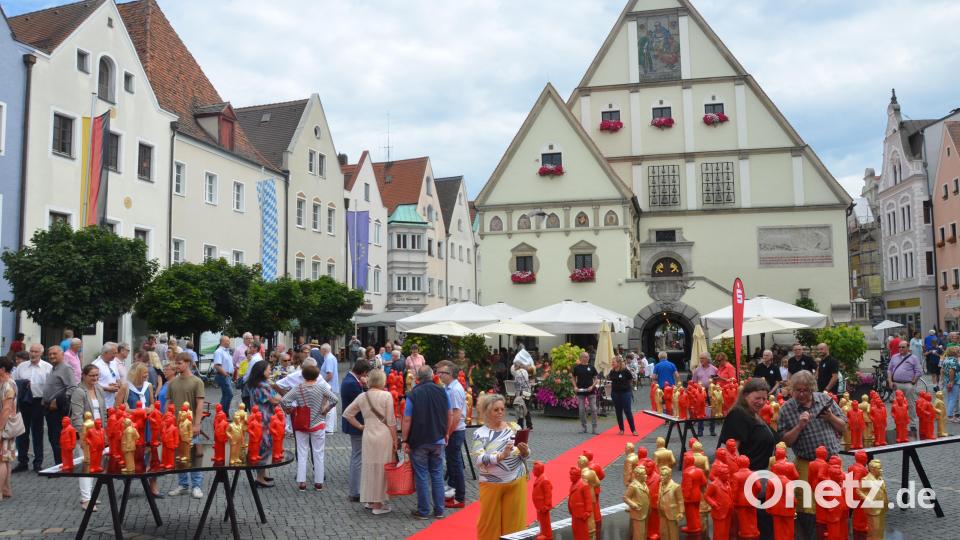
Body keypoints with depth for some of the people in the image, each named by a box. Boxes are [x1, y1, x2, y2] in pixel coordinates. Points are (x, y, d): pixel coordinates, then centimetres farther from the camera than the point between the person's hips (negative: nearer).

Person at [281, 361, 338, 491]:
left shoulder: (297, 388, -8)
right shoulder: (321, 388, -11)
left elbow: (283, 400, -15)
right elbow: (335, 399, -19)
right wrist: (325, 410, -6)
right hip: (317, 425, -1)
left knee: (302, 454, 10)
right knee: (318, 454, 10)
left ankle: (301, 482, 9)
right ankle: (318, 483, 15)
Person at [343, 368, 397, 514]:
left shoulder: (362, 397, 5)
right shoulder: (386, 395, -10)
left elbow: (347, 413, 11)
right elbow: (391, 421, -9)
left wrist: (360, 426, 15)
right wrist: (395, 440, -1)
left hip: (368, 435, 5)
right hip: (384, 436, -5)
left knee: (370, 466, 16)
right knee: (382, 468, 5)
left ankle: (371, 500, 27)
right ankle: (378, 504, 12)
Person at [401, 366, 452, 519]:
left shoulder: (413, 394, -13)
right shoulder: (442, 391, -1)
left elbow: (407, 420, -14)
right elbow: (449, 414, 8)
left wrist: (405, 440, -5)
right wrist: (445, 433, 20)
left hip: (419, 441, -3)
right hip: (438, 440, 3)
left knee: (421, 476, 5)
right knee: (437, 474, 12)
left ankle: (423, 511, 12)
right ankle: (439, 510, 17)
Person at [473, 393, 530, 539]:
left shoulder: (514, 428, 2)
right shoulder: (480, 433, -6)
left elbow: (525, 456, 7)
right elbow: (478, 460, -19)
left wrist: (525, 451, -16)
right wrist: (502, 455, -30)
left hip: (517, 482, 2)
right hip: (491, 484, -2)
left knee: (514, 520, 8)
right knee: (490, 522, 6)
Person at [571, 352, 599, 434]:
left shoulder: (591, 367, 3)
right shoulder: (577, 368, 2)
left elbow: (595, 379, 7)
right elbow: (574, 378, 10)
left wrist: (592, 386, -10)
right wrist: (575, 387, -6)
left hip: (591, 392, 0)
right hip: (580, 392, 0)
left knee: (593, 409, -3)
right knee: (582, 410, 5)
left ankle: (594, 428, 4)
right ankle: (583, 427, 17)